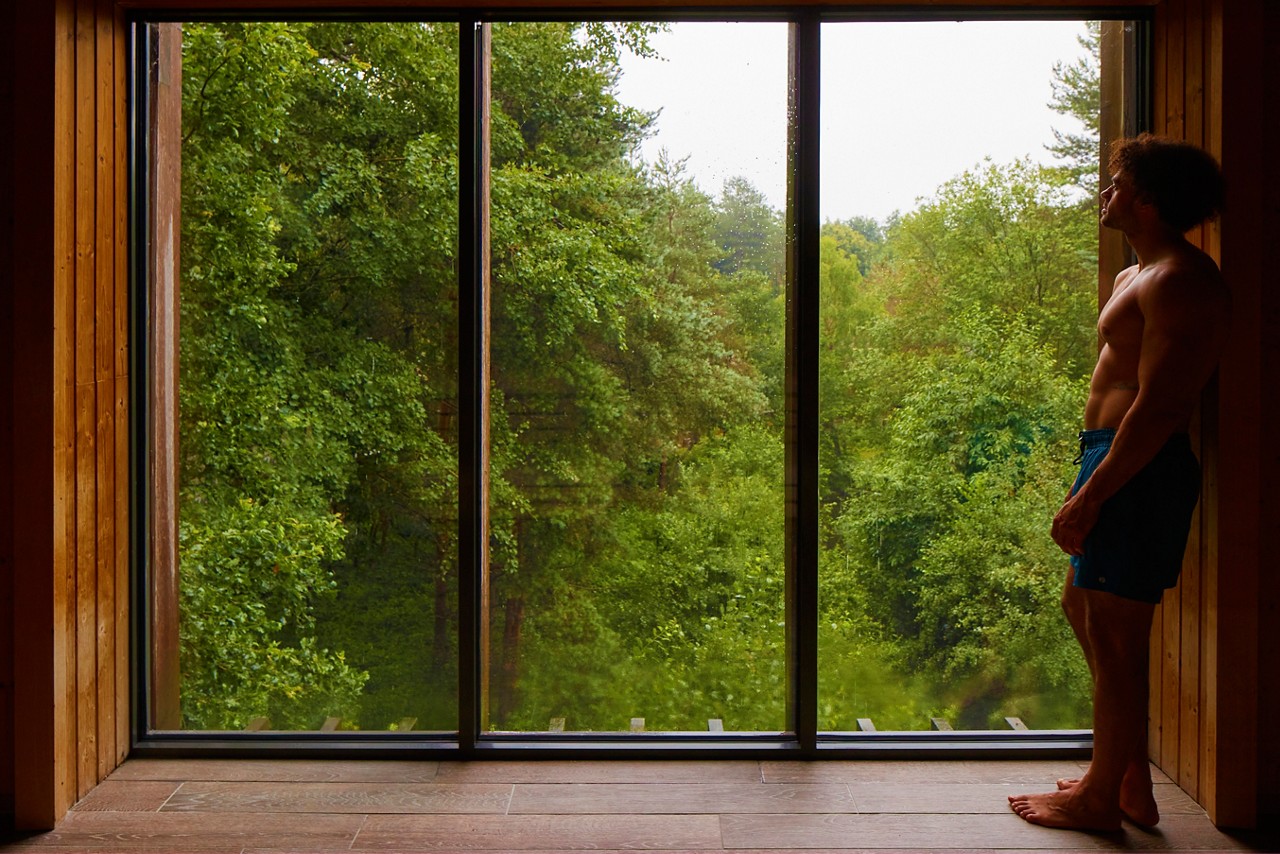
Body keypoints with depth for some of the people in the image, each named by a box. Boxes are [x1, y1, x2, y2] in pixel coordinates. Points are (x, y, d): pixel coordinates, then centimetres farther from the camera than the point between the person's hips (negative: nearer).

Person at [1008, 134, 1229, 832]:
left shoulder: (1178, 281, -16)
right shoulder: (1139, 275, 17)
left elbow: (1157, 407, -23)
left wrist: (1087, 498, -22)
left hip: (1138, 472, -11)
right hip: (1118, 462, 11)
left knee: (1113, 638, -1)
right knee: (1082, 604, 19)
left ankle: (1103, 799, 14)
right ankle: (1129, 779, 31)